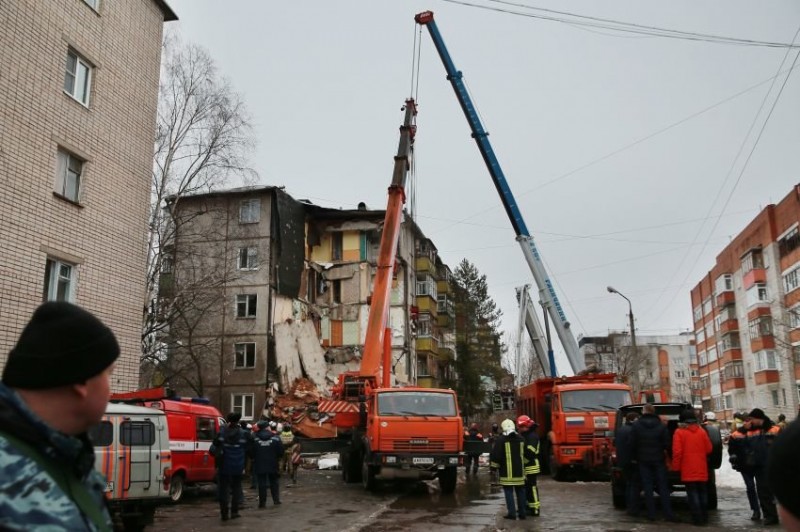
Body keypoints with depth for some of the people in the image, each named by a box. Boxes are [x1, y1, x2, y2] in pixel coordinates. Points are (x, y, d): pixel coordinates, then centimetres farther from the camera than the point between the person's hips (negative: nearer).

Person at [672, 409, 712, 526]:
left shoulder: (679, 432, -9)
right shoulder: (701, 431, 2)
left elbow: (677, 451, -12)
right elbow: (709, 449, 5)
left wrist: (676, 467, -2)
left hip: (688, 470, -4)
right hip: (702, 469, 4)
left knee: (692, 494, 1)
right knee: (703, 493, 14)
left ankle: (697, 518, -1)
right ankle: (704, 517, 20)